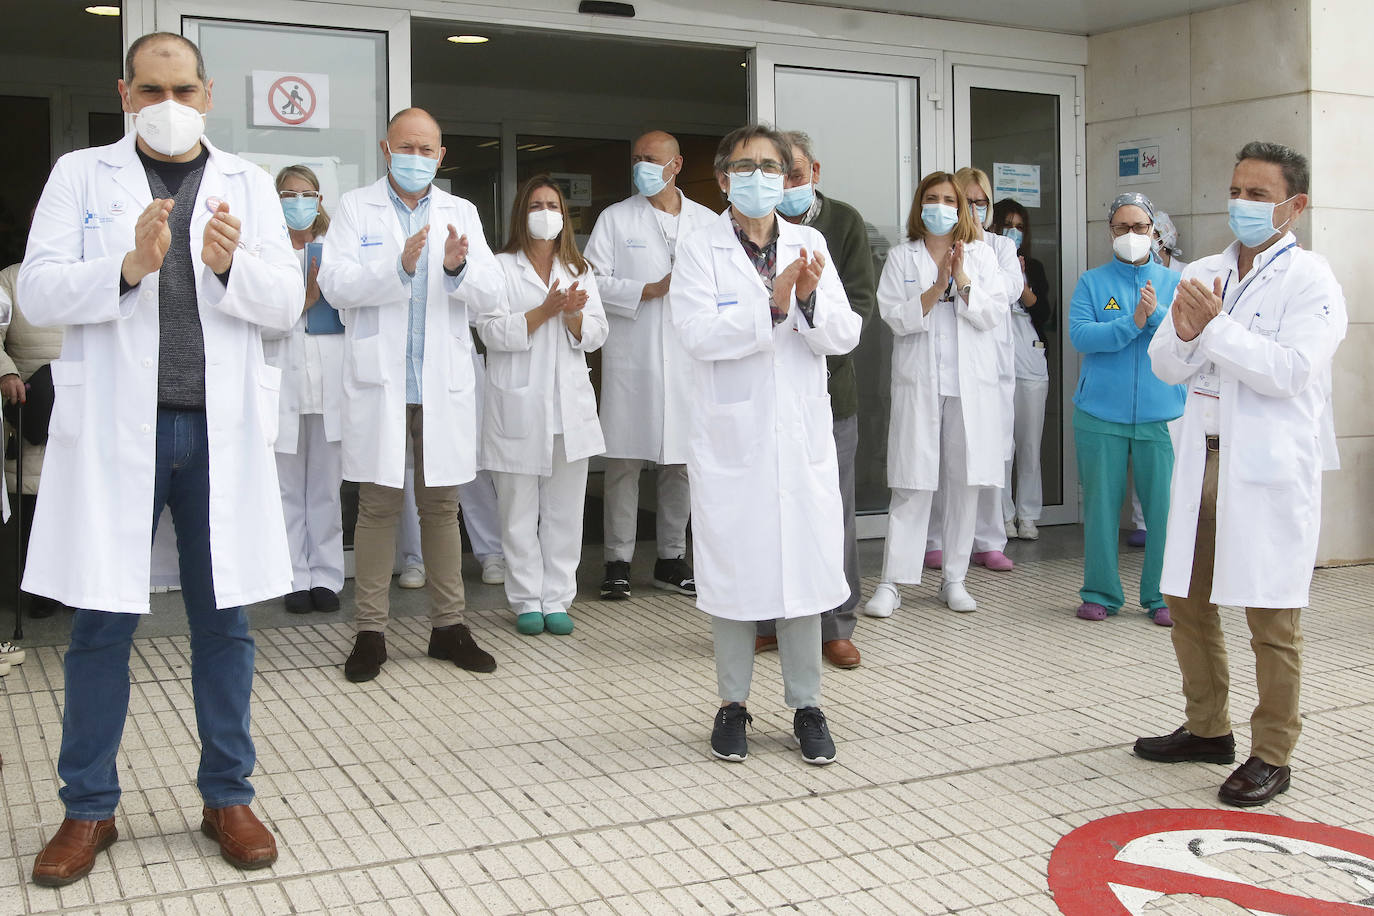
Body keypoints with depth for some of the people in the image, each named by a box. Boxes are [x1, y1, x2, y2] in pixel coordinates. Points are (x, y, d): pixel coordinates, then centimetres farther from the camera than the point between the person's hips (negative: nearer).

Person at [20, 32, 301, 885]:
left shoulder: (249, 184, 10)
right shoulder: (81, 174, 6)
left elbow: (285, 303, 3)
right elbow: (39, 291, -3)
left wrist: (230, 265, -17)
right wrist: (127, 267, -20)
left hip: (222, 429, 1)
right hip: (114, 426, -1)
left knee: (224, 620, 8)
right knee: (102, 624, 5)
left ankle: (228, 797, 21)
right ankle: (89, 809, 19)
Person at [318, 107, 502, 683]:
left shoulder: (461, 213, 11)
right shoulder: (356, 208, 5)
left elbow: (490, 286, -2)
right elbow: (334, 283, -9)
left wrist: (459, 267, -24)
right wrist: (398, 267, -23)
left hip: (444, 385, 2)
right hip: (378, 383, -2)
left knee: (442, 506, 9)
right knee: (377, 506, 2)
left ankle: (449, 626, 18)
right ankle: (370, 632, 11)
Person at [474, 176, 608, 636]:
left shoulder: (579, 269, 16)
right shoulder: (500, 269, 3)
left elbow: (595, 335, 9)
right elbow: (493, 331, -9)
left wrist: (572, 314, -12)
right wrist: (546, 310, -17)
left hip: (570, 405, 4)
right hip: (519, 405, -3)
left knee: (564, 510, 4)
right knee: (520, 511, 1)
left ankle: (557, 600, 11)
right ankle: (527, 602, 11)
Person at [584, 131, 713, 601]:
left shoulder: (708, 222, 13)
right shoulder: (615, 218, 6)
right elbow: (593, 281, -4)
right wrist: (652, 290, -12)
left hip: (689, 356, 2)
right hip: (631, 359, -2)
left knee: (682, 461, 7)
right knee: (624, 462, -1)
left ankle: (671, 558, 19)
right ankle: (618, 561, 8)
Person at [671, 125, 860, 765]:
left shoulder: (810, 245, 8)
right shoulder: (700, 250, -2)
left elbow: (845, 336, 2)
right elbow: (698, 333, -16)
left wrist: (812, 299, -16)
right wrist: (773, 305, -22)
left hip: (802, 435, 3)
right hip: (731, 436, -2)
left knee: (804, 568, 6)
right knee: (733, 572, 6)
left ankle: (806, 706, 20)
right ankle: (732, 705, 22)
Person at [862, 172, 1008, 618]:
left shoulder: (982, 255, 11)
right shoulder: (901, 257, 7)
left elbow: (993, 314, 0)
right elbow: (895, 318, -4)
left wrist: (961, 280, -12)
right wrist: (936, 288, -14)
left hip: (971, 385, 2)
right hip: (919, 384, -2)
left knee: (965, 484, 4)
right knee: (912, 487, -4)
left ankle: (954, 579, 14)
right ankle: (891, 583, 0)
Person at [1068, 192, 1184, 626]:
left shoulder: (1174, 282, 11)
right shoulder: (1091, 283, 7)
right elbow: (1080, 335, -8)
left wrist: (1158, 314, -17)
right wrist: (1133, 322, -16)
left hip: (1161, 414, 1)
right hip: (1101, 414, 0)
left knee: (1164, 507, 0)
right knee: (1101, 505, 4)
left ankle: (1161, 595, 14)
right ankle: (1100, 593, 16)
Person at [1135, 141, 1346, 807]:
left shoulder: (1310, 280, -5)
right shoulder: (1202, 275, 13)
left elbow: (1289, 371, -17)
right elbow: (1166, 367, 9)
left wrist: (1216, 325, -18)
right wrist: (1184, 333, -12)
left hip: (1270, 469, -6)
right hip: (1202, 458, 6)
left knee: (1273, 619, 1)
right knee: (1188, 601, 13)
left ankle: (1271, 756, 12)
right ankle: (1207, 728, 30)